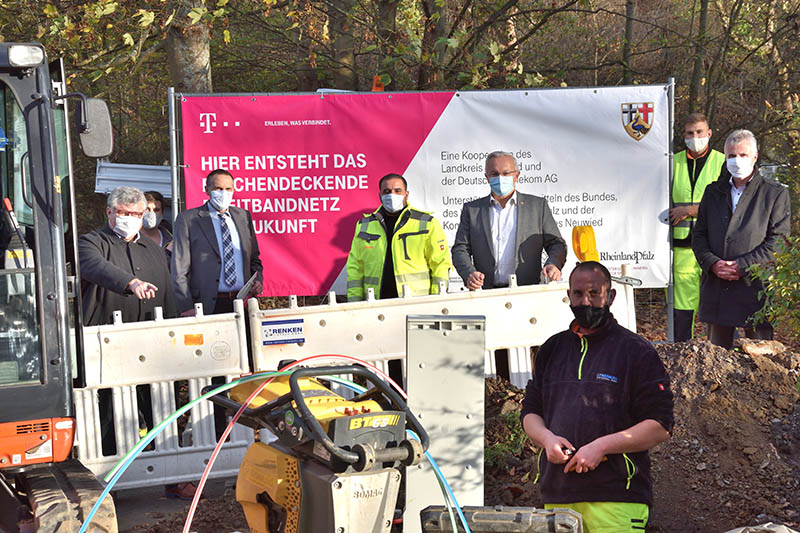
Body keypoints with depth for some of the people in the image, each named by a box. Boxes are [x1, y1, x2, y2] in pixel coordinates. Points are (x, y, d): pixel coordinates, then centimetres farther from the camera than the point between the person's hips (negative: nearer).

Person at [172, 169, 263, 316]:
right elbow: (180, 268, -3)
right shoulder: (187, 220, 1)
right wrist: (186, 307, -10)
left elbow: (254, 258, 23)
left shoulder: (244, 216, 14)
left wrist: (258, 279, 3)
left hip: (243, 303, 4)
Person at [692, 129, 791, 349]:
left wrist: (742, 266, -14)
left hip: (756, 288, -4)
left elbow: (778, 241, -5)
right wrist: (712, 263, -6)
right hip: (716, 287, 4)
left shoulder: (775, 193, 2)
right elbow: (699, 234, 12)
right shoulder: (713, 192, 15)